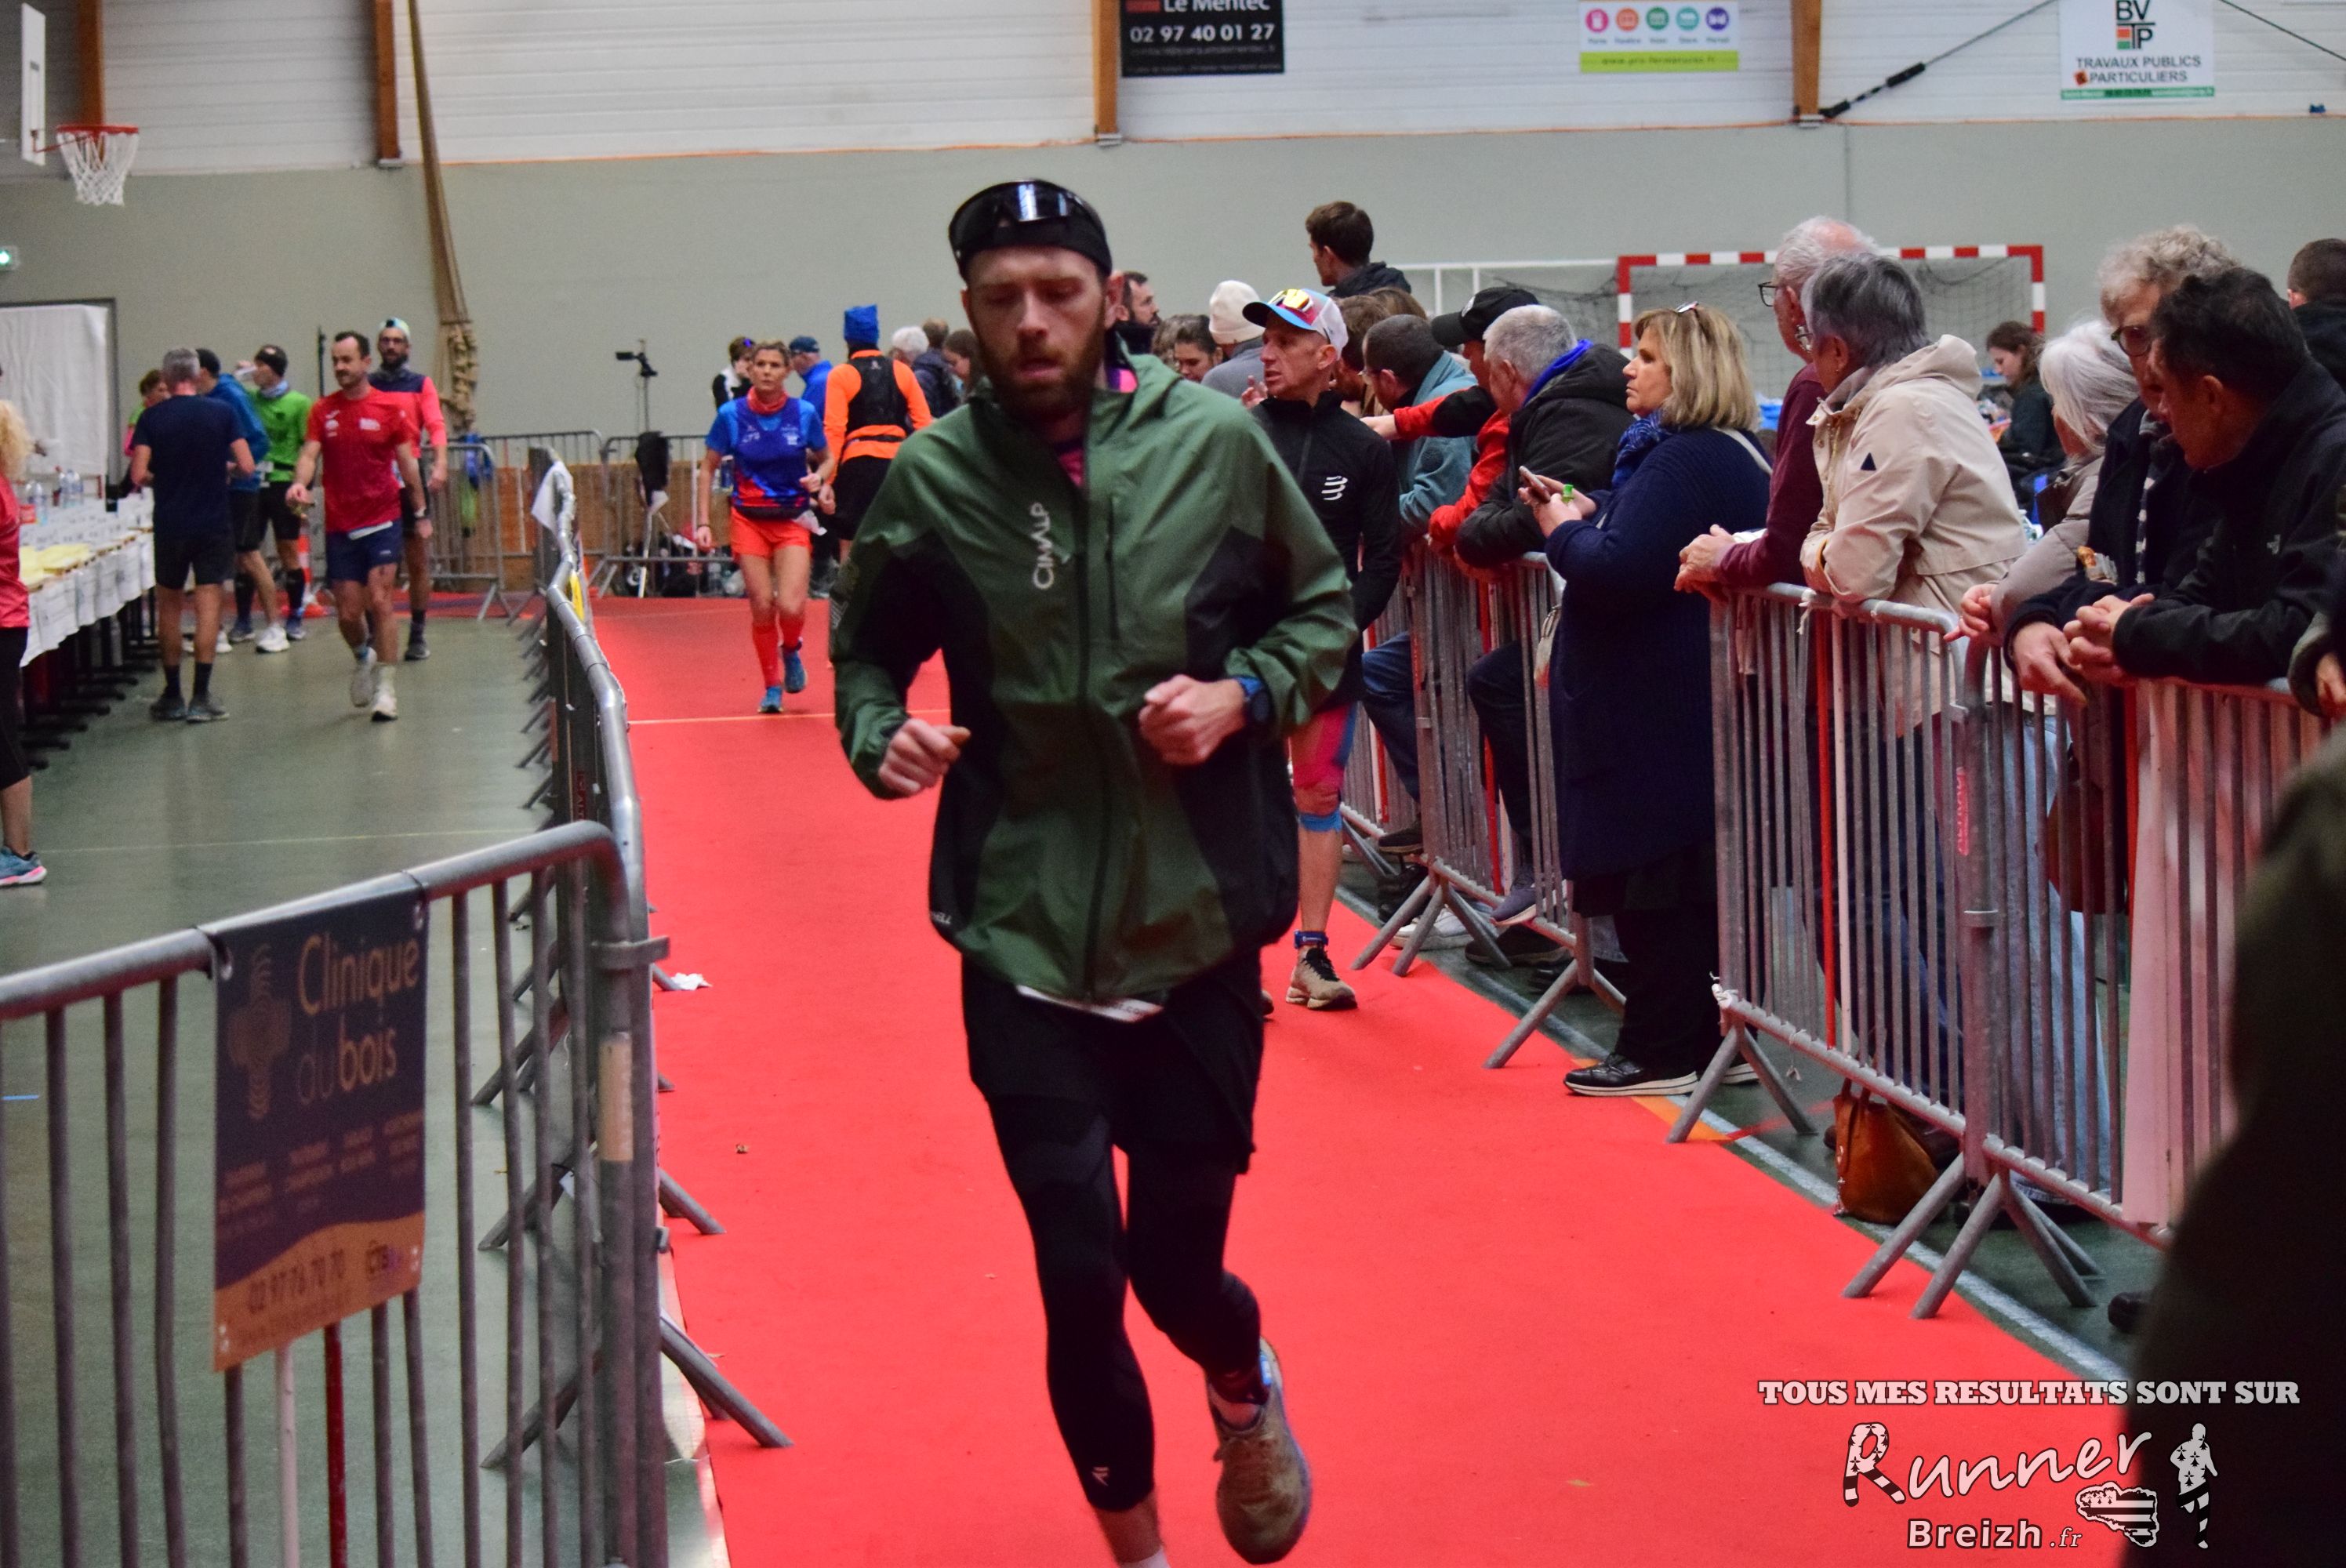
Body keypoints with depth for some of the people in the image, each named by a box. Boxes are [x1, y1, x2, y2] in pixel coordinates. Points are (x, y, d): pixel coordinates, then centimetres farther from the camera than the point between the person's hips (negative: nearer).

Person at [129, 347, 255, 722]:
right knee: (208, 603, 1)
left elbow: (138, 475, -10)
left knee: (169, 605, 13)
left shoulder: (151, 418, -4)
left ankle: (172, 696, 17)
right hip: (213, 522, -1)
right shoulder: (222, 411, -4)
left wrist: (160, 478, 11)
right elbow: (247, 466, -7)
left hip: (169, 524, 1)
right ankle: (201, 697, -5)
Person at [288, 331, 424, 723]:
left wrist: (421, 512, 5)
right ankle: (363, 658, 37)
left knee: (379, 601, -12)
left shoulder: (389, 407, 0)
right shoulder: (323, 410, 5)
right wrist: (299, 483, -25)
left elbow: (407, 462, 5)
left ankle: (384, 687, -4)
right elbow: (309, 454, -4)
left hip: (382, 520, -2)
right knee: (348, 612, 5)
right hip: (339, 525, 2)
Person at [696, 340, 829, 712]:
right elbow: (708, 468, 5)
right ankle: (772, 687, 15)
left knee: (791, 607, -15)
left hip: (792, 521, 0)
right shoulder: (732, 415, -4)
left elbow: (824, 460, 10)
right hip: (749, 520, 0)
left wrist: (818, 478, -14)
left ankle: (791, 652, 19)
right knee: (762, 608, -4)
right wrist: (703, 522, -1)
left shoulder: (804, 413, -4)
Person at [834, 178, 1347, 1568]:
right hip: (1026, 939, 0)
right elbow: (870, 653, 11)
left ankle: (1246, 1385, 45)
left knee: (1178, 1265, 7)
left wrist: (1246, 696, -10)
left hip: (1200, 925, 0)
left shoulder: (1216, 443, -4)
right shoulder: (932, 481, -4)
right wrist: (879, 734, -9)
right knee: (1078, 1278, 0)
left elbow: (1325, 606, 8)